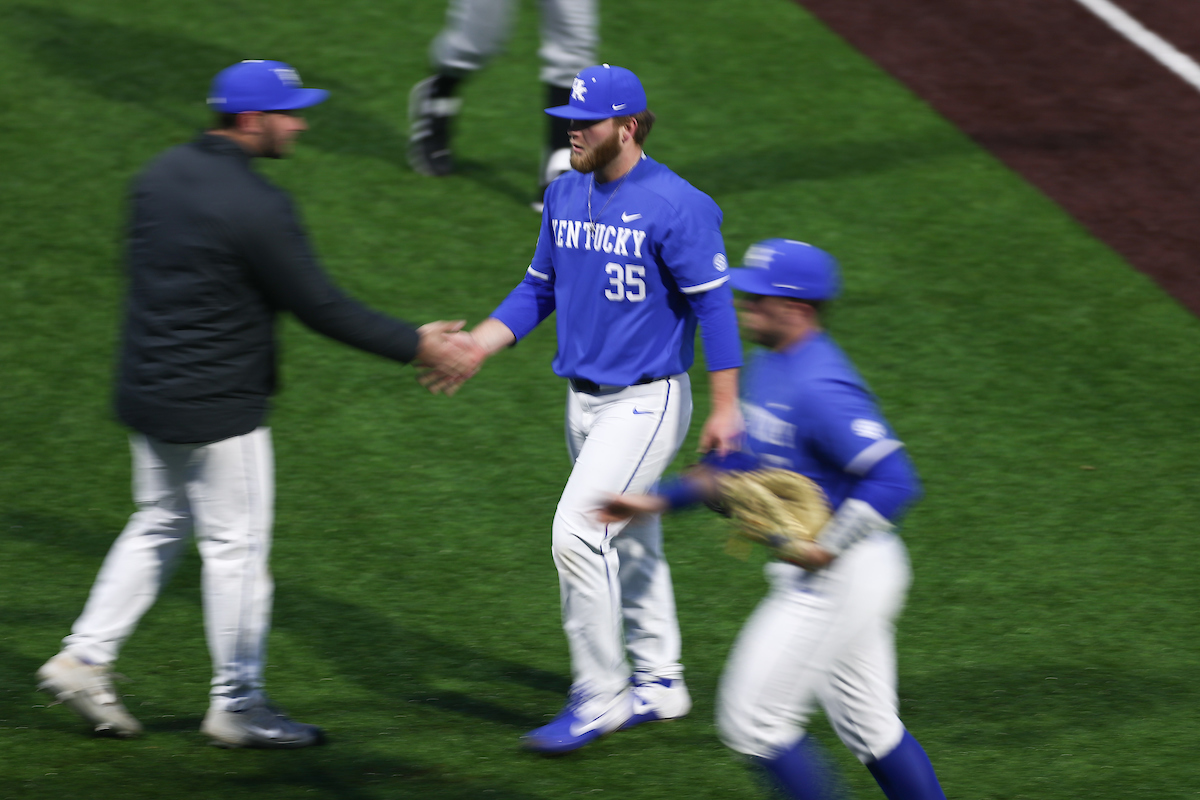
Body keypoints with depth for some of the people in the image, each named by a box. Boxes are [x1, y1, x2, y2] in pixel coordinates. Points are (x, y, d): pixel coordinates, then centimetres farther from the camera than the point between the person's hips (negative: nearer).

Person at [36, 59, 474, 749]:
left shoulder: (161, 175, 5)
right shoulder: (257, 207, -21)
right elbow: (319, 307, -18)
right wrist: (414, 345, -10)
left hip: (145, 396, 8)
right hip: (219, 409, -8)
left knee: (160, 528, 21)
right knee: (237, 547, 4)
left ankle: (85, 658, 18)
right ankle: (237, 705, 13)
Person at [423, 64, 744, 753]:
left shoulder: (675, 205, -17)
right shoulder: (565, 195, 6)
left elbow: (714, 303, -15)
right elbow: (539, 289, 15)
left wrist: (726, 406, -17)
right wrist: (475, 347, 1)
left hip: (647, 402, -8)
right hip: (585, 401, 8)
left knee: (578, 535, -15)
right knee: (628, 544, 17)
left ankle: (599, 697, -6)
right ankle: (658, 683, 30)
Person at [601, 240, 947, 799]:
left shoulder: (819, 388, -23)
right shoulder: (769, 369, 10)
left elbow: (894, 480, -28)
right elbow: (740, 464, 21)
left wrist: (826, 548, -25)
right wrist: (657, 501, 15)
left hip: (839, 578, -10)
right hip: (817, 579, 10)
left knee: (754, 719, -3)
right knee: (867, 727, 16)